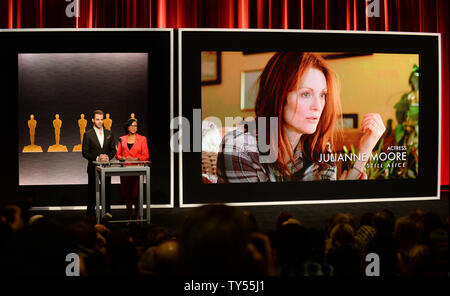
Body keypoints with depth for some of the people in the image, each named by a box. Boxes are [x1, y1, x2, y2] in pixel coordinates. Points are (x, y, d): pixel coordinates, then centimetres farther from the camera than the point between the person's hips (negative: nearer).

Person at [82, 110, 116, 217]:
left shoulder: (109, 134, 9)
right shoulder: (88, 134, -1)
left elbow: (113, 150, 10)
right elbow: (85, 152, -5)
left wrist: (108, 156, -10)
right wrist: (97, 158, -17)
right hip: (93, 167, -2)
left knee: (107, 190, 3)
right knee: (92, 191, 3)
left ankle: (107, 212, 9)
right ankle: (91, 214, 9)